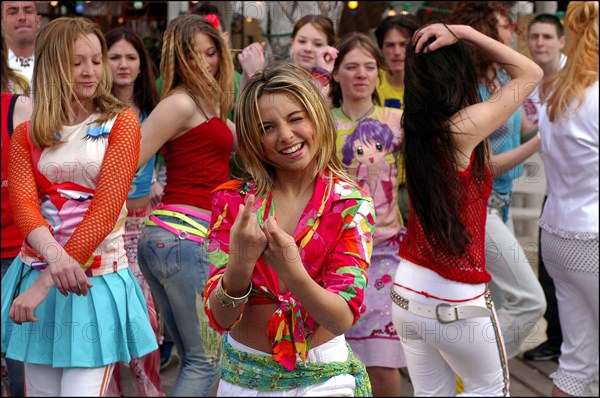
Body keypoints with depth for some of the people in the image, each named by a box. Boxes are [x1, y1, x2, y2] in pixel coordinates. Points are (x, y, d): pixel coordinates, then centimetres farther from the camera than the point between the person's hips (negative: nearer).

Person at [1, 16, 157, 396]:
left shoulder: (121, 123, -2)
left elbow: (105, 209, -12)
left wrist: (45, 281, -19)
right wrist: (55, 257, -30)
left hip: (98, 276, -3)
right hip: (38, 270, 3)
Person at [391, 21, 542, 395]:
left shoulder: (415, 127, -2)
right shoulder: (463, 128, -20)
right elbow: (531, 73, -9)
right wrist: (464, 34, -13)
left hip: (407, 292, 7)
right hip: (456, 302, -6)